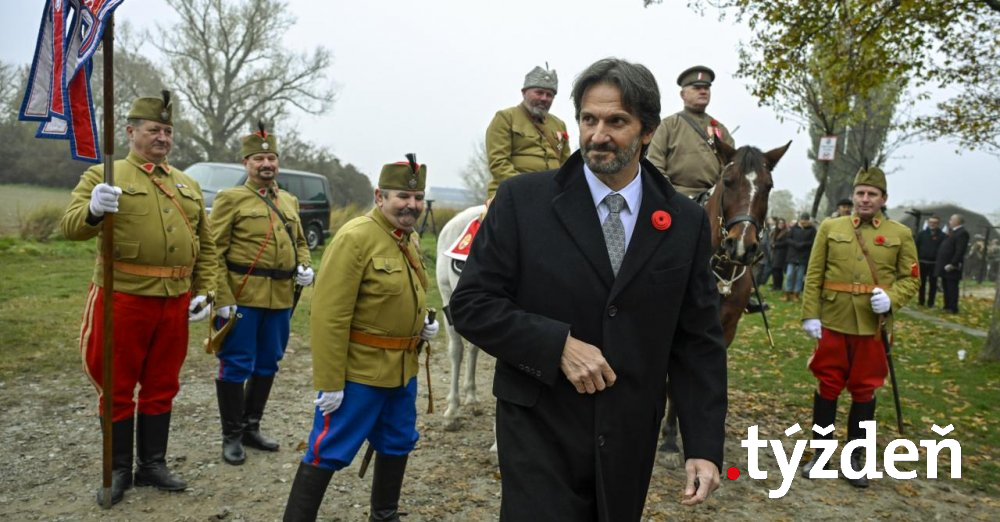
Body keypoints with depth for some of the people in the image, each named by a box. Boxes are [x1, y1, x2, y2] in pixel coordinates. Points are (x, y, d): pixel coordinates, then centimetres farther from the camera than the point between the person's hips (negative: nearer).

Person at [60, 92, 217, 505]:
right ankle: (118, 470, 21)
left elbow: (205, 246, 15)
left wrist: (204, 291, 5)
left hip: (175, 302, 4)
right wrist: (93, 211, -34)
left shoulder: (187, 185, 12)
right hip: (123, 299, -4)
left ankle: (153, 464, 27)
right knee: (118, 388, 6)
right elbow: (71, 227, -13)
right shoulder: (103, 176, -1)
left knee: (162, 386, 13)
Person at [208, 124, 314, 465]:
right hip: (241, 298, -6)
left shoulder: (290, 201, 14)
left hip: (281, 299, 6)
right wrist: (222, 299, -15)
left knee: (267, 365, 14)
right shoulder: (231, 199, -4)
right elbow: (214, 252, -9)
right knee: (236, 366, 1)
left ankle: (251, 427, 30)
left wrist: (304, 267, 2)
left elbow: (299, 242, 24)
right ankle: (231, 436, 16)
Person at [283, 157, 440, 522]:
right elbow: (330, 317, -22)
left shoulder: (410, 239, 8)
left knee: (397, 445, 20)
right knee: (328, 452, -1)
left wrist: (423, 322, 4)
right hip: (358, 371, -8)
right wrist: (330, 382, -22)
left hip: (402, 368, 9)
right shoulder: (355, 237, -18)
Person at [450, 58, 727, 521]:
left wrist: (705, 446, -3)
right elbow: (470, 304, -7)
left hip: (630, 440, 3)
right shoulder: (522, 200, -6)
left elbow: (698, 344, 3)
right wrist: (559, 345, -19)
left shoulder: (686, 222, 1)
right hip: (539, 433, -3)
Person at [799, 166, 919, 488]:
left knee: (865, 391, 9)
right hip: (833, 322, 0)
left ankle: (855, 458, 22)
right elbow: (813, 276, 0)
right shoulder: (830, 228, 2)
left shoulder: (900, 234, 3)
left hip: (874, 326, 1)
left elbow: (911, 279, 4)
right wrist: (810, 314, -7)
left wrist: (892, 299, -15)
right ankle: (820, 453, 20)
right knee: (827, 387, 7)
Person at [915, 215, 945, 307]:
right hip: (922, 262, 2)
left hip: (934, 264, -2)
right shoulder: (922, 234, 6)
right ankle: (921, 301, 17)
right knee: (921, 283, 9)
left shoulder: (942, 236, -1)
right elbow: (916, 247, 6)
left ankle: (930, 303, 9)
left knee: (933, 284, 3)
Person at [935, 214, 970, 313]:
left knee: (952, 288, -4)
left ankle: (953, 308, 1)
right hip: (945, 266, 10)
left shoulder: (962, 233, -13)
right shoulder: (952, 232, 17)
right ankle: (947, 307, 21)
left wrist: (952, 264, -24)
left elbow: (960, 251, -21)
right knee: (946, 287, 14)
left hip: (951, 267, -10)